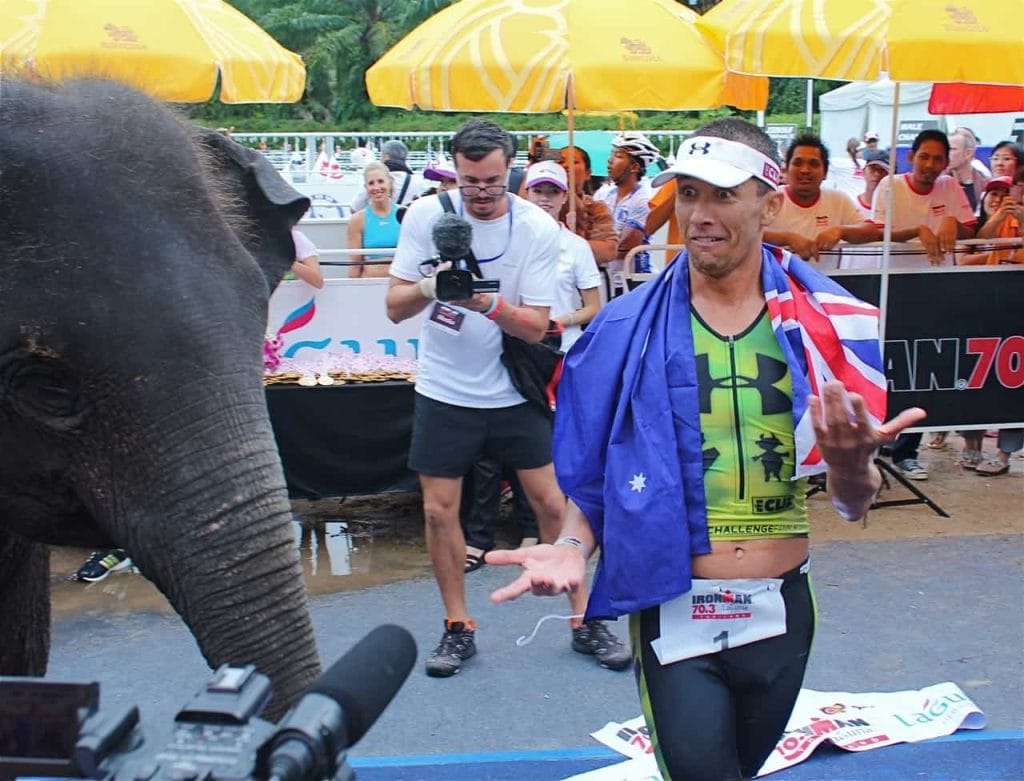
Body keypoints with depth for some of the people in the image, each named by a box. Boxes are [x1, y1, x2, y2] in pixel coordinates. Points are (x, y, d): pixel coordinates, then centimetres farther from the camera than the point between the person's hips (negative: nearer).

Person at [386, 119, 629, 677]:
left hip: (513, 391, 0)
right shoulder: (426, 215, -8)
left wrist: (490, 303, -32)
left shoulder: (539, 229, -11)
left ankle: (585, 621, 17)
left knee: (552, 502, 2)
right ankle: (458, 627, 20)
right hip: (444, 391, 1)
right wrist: (428, 288, -31)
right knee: (439, 511, 3)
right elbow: (395, 306, -9)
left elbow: (535, 327, -13)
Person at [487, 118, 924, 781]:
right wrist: (572, 548, -18)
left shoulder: (824, 320, -4)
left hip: (781, 609, 2)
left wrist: (851, 463, -23)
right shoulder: (627, 329, -6)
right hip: (675, 615, -2)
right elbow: (590, 475, 1)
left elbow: (853, 504, -1)